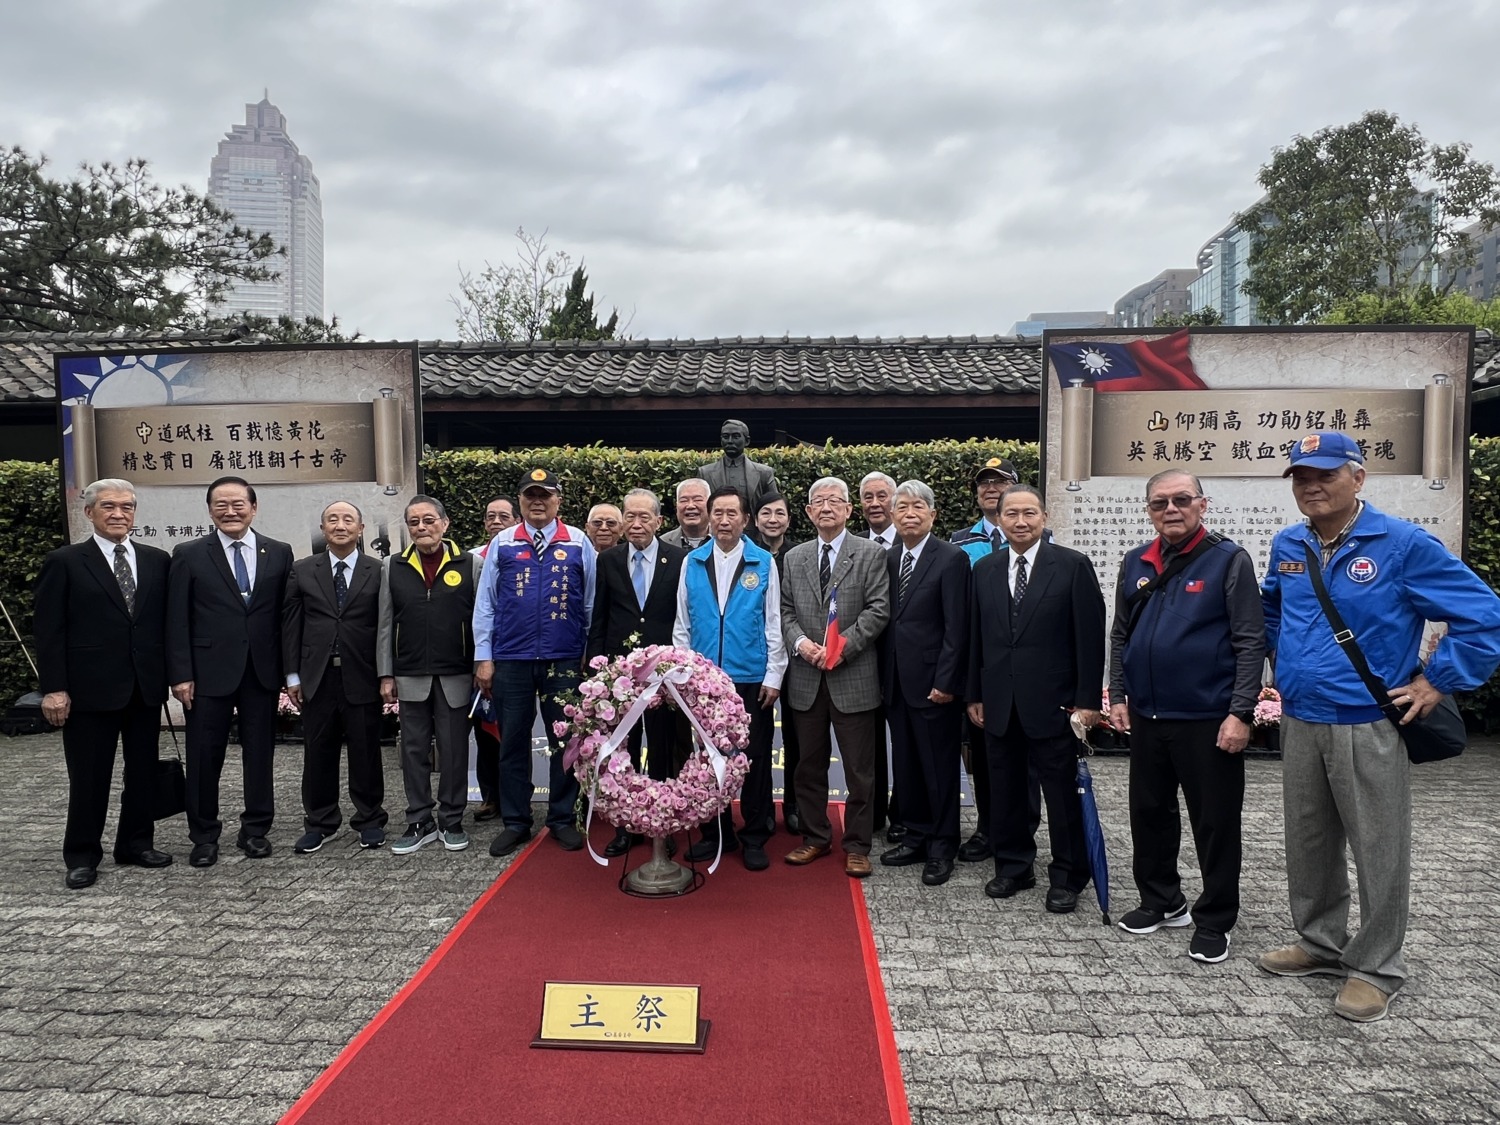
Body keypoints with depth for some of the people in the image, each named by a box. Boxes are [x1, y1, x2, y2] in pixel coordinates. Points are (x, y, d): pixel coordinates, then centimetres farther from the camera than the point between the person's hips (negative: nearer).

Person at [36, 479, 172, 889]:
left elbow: (167, 621, 8)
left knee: (143, 772, 12)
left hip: (146, 686, 4)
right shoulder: (64, 562, -2)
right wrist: (53, 688, -10)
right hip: (90, 687, -3)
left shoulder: (157, 560, 7)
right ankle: (82, 857, 19)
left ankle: (136, 843, 27)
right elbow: (50, 631, -5)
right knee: (89, 777, 6)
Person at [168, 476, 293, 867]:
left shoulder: (279, 553, 5)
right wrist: (181, 674, -7)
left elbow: (287, 614, 5)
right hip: (210, 671, -1)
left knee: (260, 752, 9)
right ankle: (204, 836, 20)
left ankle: (255, 830, 22)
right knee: (205, 756, 6)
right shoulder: (189, 555, 1)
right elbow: (177, 621, -1)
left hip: (263, 670, 2)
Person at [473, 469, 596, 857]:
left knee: (565, 740, 7)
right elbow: (485, 603, 4)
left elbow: (591, 603, 5)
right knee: (513, 741, 8)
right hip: (511, 660, 1)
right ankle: (515, 822, 20)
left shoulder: (578, 543, 2)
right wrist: (483, 658, -1)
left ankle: (562, 819, 20)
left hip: (565, 660, 0)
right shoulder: (502, 544, 3)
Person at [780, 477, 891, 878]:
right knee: (810, 765, 13)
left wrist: (841, 646, -16)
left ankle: (856, 845, 17)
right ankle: (815, 836, 27)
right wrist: (800, 642, -10)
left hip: (853, 677, -3)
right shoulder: (794, 558, 11)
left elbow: (878, 609, -8)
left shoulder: (870, 554, -1)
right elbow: (786, 610, 9)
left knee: (859, 769, 4)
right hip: (806, 678, 4)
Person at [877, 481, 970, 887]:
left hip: (933, 684, -6)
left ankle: (942, 847, 18)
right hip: (896, 683, 6)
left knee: (940, 769, 4)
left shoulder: (951, 559, -9)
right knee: (907, 766, 14)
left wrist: (944, 682, -16)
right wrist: (883, 677, 8)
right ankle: (916, 836, 27)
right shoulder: (889, 559, 10)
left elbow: (956, 628, -12)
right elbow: (887, 621, 11)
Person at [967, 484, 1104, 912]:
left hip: (1052, 701, -4)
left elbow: (1090, 636, -6)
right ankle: (1013, 867, 27)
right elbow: (976, 637, 10)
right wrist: (974, 694, 8)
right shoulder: (984, 569, 8)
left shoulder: (1073, 566, -4)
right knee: (1004, 789, 12)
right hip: (998, 702, 4)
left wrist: (1087, 699, -9)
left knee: (1061, 791, 4)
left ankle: (1067, 877, 18)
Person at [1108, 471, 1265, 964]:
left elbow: (1250, 641, -10)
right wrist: (1117, 695, 9)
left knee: (1215, 823, 6)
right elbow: (1120, 636, 15)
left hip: (1207, 719, -5)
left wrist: (1240, 713, -15)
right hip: (1146, 716, 5)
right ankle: (1161, 901, 34)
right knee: (1148, 813, 15)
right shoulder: (1136, 563, 8)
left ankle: (1214, 922, 22)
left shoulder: (1229, 559, -7)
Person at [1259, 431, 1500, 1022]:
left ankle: (1376, 967, 20)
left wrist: (1436, 683, -9)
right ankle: (1321, 941, 33)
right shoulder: (1287, 547, 6)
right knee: (1307, 844, 16)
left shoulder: (1403, 545, -11)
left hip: (1369, 727, -5)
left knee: (1378, 851, 5)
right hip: (1300, 723, 6)